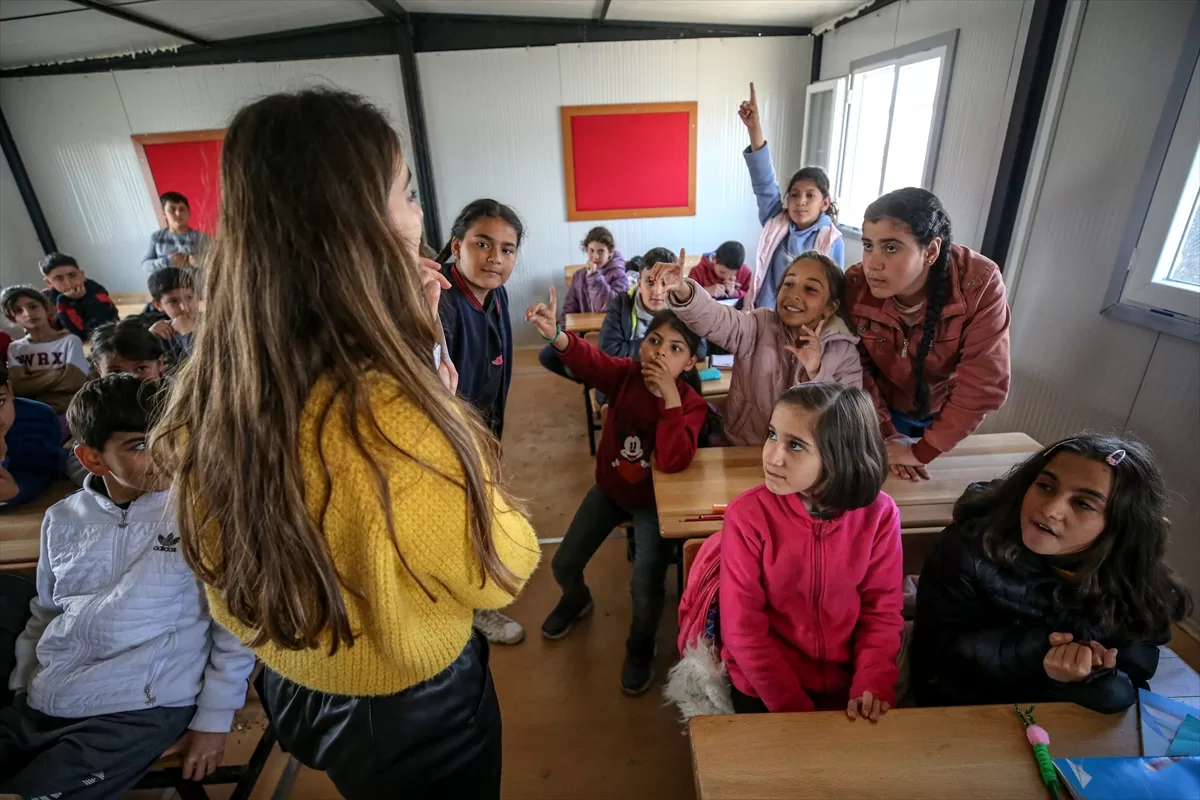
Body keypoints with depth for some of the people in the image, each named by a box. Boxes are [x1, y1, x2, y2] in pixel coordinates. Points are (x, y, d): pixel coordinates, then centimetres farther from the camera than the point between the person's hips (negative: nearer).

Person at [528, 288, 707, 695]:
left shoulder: (691, 403, -22)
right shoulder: (625, 374, -16)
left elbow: (673, 462, -37)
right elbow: (588, 359, -38)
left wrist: (669, 397, -42)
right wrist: (556, 335, -60)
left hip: (653, 501, -3)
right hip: (609, 488, 4)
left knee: (646, 586, -14)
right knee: (564, 563, 9)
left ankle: (641, 648, 22)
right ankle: (576, 601, 49)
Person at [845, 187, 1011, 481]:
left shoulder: (979, 283, -30)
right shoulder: (855, 286, -25)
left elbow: (985, 383, -28)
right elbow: (857, 368, -15)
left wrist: (923, 451, -27)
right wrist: (885, 435, -18)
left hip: (945, 415, 0)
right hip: (885, 410, 1)